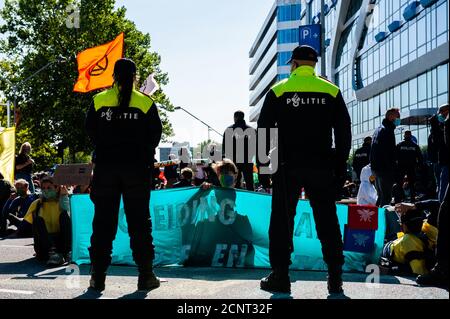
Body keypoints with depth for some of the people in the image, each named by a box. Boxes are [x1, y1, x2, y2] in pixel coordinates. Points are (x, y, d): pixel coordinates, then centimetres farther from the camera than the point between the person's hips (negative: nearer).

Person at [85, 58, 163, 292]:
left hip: (105, 167, 1)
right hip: (137, 168, -1)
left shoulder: (99, 101, 0)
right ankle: (145, 275, 7)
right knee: (139, 220, 5)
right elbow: (155, 135, -1)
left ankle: (98, 277, 8)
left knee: (103, 221, 7)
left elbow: (90, 132, 3)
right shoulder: (146, 103, -2)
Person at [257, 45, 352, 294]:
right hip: (322, 167, 2)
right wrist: (341, 166, 10)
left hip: (287, 166, -1)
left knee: (282, 221, 6)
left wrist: (263, 163, 9)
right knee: (327, 221, 8)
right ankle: (335, 278, 8)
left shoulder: (278, 91, 3)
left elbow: (263, 129, 2)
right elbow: (344, 132, 6)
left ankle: (280, 276, 6)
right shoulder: (331, 91, 6)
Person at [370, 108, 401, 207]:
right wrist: (393, 172, -18)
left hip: (376, 168, 10)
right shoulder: (387, 130, -12)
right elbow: (390, 153, -19)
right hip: (384, 169, -10)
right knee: (386, 197, -10)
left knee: (381, 196, 17)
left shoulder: (379, 129, 20)